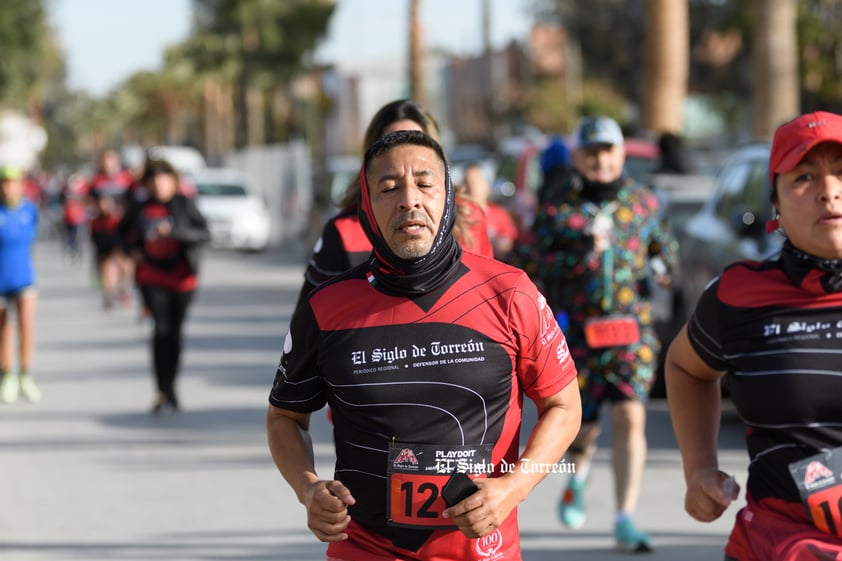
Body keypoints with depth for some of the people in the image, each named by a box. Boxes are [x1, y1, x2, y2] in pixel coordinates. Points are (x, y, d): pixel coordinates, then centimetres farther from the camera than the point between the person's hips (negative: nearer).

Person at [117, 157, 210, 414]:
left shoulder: (184, 205, -3)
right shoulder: (139, 210, 4)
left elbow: (204, 233, -10)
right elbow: (123, 231, 23)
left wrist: (175, 231, -23)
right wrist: (130, 249, 4)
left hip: (182, 278, 0)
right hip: (152, 278, 0)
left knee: (174, 332, 8)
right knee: (161, 328, -15)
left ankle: (166, 391, 24)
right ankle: (167, 394, -17)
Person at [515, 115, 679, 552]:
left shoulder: (643, 202, 9)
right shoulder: (558, 209, 1)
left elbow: (667, 249, 22)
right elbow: (529, 264, -3)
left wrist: (656, 270, 0)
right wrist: (577, 253, -16)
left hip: (632, 330, 1)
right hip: (576, 332, -1)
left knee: (630, 418, -12)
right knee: (581, 422, 7)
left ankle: (625, 519, -11)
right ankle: (579, 473, 44)